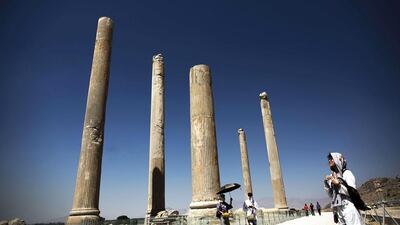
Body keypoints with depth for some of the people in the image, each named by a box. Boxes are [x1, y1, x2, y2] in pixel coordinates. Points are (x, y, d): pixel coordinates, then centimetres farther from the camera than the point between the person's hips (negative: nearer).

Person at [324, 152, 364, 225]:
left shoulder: (347, 173, -4)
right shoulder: (332, 176, 11)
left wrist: (338, 183, -14)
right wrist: (326, 183, 1)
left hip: (349, 208, -5)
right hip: (338, 209, 6)